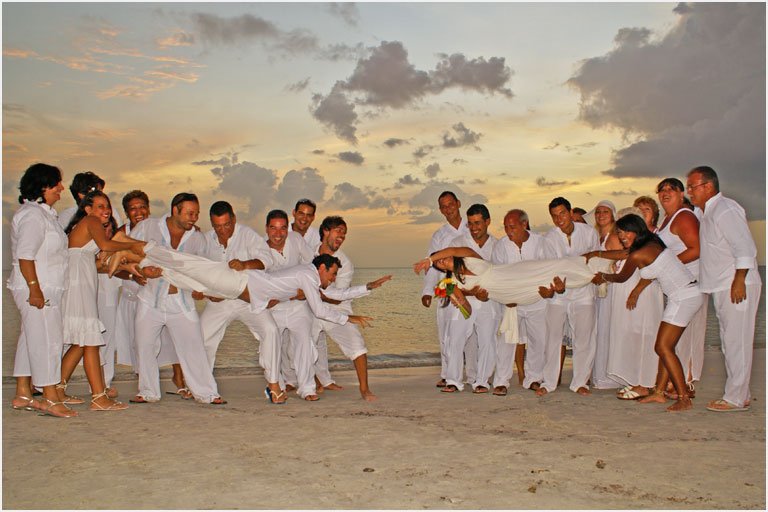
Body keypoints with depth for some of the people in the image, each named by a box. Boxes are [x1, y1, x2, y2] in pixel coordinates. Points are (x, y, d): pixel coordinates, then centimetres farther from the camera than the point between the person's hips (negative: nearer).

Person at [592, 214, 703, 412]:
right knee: (664, 346, 10)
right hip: (689, 294, 10)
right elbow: (622, 254, 30)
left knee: (663, 347, -11)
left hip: (683, 297, -10)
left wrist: (603, 277, 23)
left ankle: (684, 399, -9)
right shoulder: (651, 244, 12)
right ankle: (659, 392, 15)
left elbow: (621, 277, 5)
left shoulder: (638, 255, -14)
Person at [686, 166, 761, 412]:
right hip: (722, 289, 10)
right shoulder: (708, 213, 17)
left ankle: (735, 398, 2)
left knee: (736, 342, -4)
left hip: (737, 288, -10)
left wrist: (739, 281, -23)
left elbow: (745, 248, -20)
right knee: (729, 343, 14)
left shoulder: (725, 209, -14)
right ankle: (741, 394, 22)